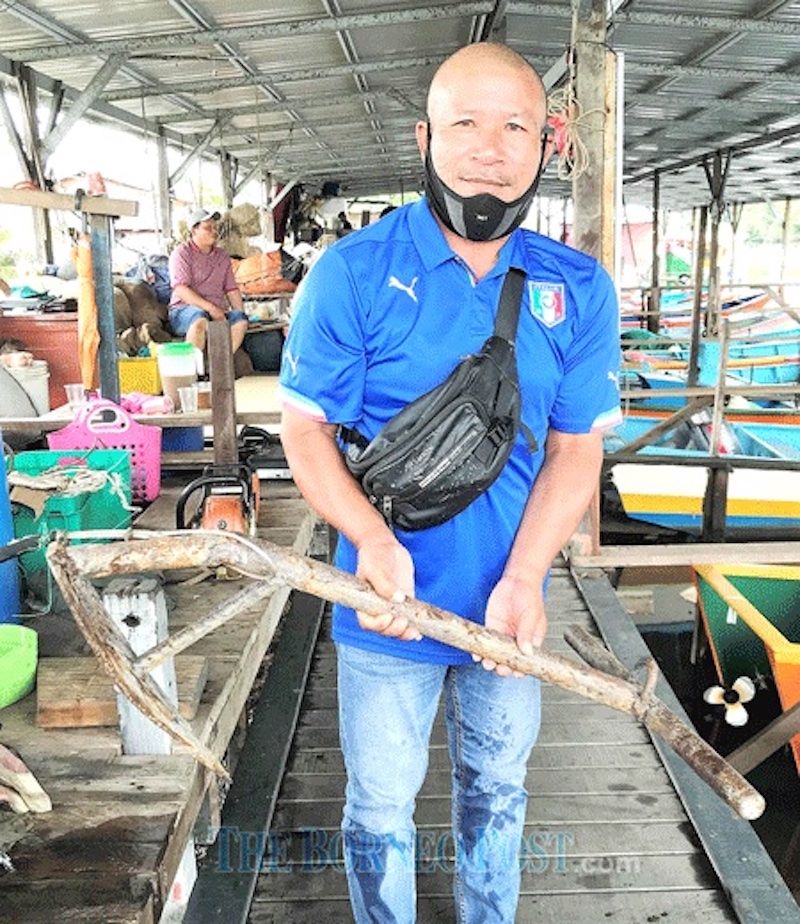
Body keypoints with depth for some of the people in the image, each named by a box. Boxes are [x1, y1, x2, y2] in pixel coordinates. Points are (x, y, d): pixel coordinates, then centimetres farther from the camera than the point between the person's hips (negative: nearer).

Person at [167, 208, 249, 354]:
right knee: (200, 320, -39)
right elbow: (181, 290, -10)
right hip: (184, 309, -5)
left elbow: (232, 290, 18)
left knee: (240, 321, -26)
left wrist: (241, 315, 0)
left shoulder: (222, 256, 21)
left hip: (218, 312, 5)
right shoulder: (182, 253, 2)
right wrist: (210, 308, -20)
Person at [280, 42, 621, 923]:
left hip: (510, 602, 3)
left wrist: (523, 578, -18)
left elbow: (576, 447, -4)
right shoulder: (351, 273, -13)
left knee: (496, 788, 24)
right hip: (389, 607, -2)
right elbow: (305, 428, -10)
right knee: (380, 803, 16)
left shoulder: (579, 289, -5)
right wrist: (372, 539, -27)